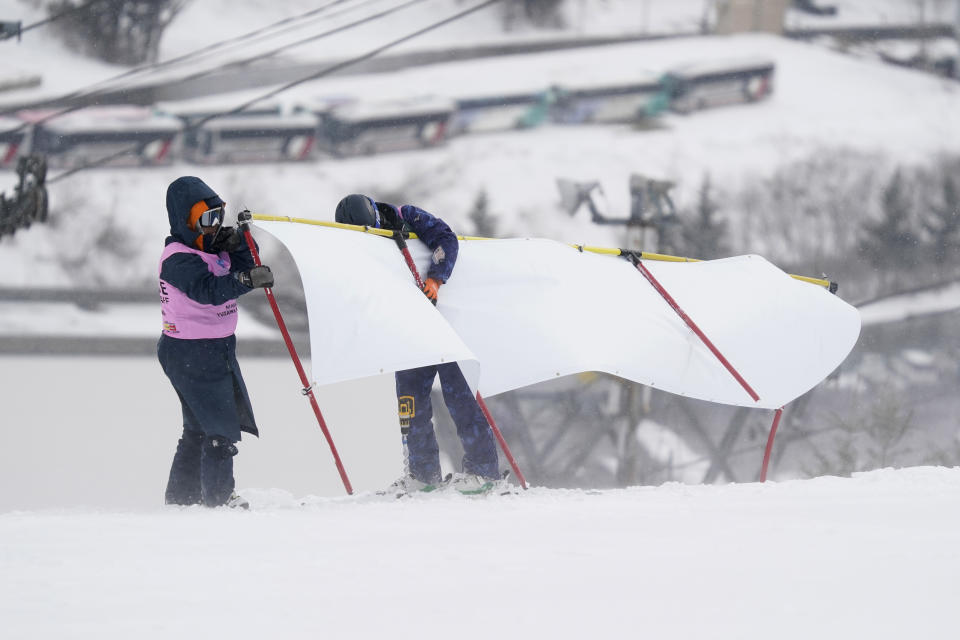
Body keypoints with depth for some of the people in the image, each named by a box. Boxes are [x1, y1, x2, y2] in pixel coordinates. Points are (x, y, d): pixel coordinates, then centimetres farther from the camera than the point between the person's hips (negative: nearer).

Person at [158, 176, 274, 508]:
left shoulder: (214, 246, 9)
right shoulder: (178, 259, -19)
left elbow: (244, 270, 10)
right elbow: (207, 289, -34)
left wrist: (240, 247, -10)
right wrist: (246, 279, -45)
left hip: (218, 348, 10)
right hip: (189, 353, -10)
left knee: (199, 427, 16)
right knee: (220, 427, -11)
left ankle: (182, 495, 25)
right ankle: (219, 497, -6)